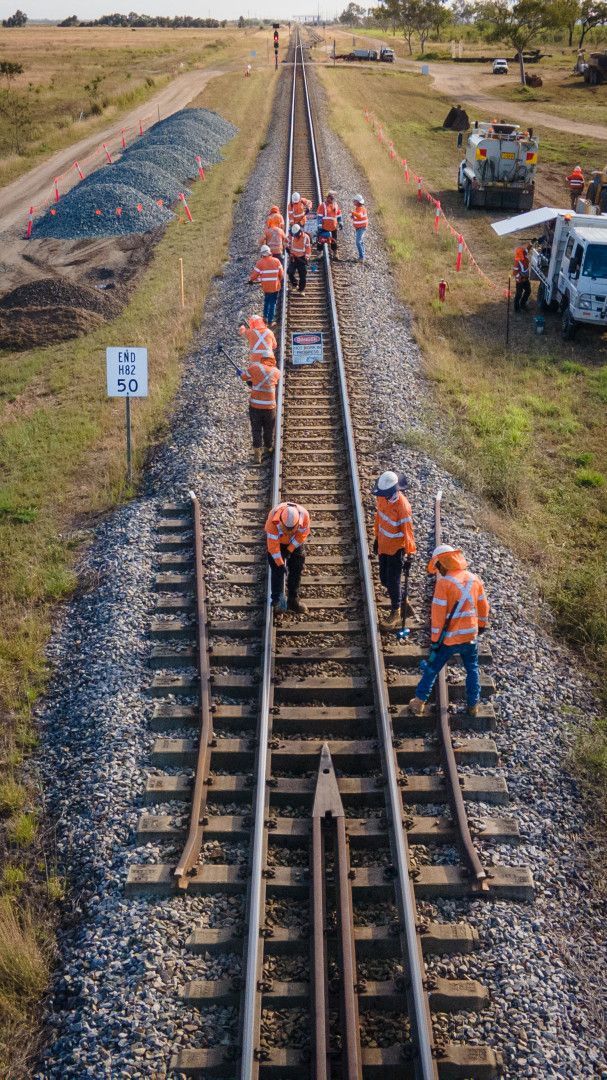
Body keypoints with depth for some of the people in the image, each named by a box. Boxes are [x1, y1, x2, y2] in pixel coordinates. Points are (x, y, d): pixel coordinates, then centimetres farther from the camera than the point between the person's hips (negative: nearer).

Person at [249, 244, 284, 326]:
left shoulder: (260, 262, -10)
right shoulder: (276, 261, -6)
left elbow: (255, 274, -3)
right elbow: (281, 274, -1)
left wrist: (251, 280, 17)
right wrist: (279, 280, 20)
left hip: (266, 286, 0)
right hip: (275, 286, 0)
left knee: (266, 301, 25)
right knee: (273, 303, 9)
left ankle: (265, 317, 21)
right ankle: (270, 321, 11)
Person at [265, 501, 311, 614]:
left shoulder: (304, 515, -35)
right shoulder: (273, 519, -40)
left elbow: (302, 535, -17)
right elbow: (273, 544, -32)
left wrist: (290, 550, -17)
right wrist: (280, 564, -28)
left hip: (295, 542, 2)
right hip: (277, 539, -2)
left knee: (297, 569, 2)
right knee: (277, 570, -10)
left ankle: (293, 600, 12)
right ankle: (277, 600, -2)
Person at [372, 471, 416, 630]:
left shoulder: (402, 506, -28)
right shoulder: (382, 497, -6)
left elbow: (407, 530, -22)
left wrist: (410, 552, -18)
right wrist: (377, 538, 17)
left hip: (396, 548, -7)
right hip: (383, 545, 7)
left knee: (392, 581, 4)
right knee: (384, 579, 17)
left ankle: (396, 613, 22)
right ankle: (400, 600, 41)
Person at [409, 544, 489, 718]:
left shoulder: (444, 583, -19)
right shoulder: (474, 579, -1)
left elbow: (438, 615, -17)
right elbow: (483, 607, 10)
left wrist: (435, 640, -10)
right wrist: (481, 626, 26)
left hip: (449, 638, -4)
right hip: (471, 636, 4)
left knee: (431, 669, 11)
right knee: (472, 670, 22)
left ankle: (419, 703, 19)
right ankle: (473, 705, 28)